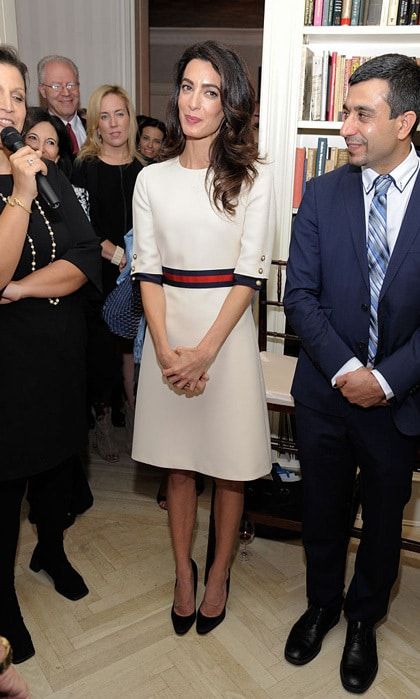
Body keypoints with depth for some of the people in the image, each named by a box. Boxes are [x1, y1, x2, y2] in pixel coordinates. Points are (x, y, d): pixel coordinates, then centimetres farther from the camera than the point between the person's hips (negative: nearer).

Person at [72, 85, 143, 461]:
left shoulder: (144, 168, 9)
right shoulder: (85, 168, -1)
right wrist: (118, 255, -14)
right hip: (100, 274, -2)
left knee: (132, 345, 3)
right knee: (102, 347, 2)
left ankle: (134, 421, 17)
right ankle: (102, 420, 17)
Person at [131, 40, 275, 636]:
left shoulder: (253, 179, -2)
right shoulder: (151, 179, 5)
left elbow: (249, 274, -8)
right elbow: (148, 272, 1)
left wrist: (205, 351, -15)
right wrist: (165, 349, -11)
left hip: (227, 328, -2)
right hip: (167, 331, 3)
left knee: (229, 465, 9)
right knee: (177, 463, 13)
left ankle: (219, 574, 31)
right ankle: (183, 573, 33)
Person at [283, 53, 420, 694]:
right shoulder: (323, 194, -3)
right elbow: (300, 295, -6)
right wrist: (346, 369, -16)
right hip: (326, 392, 1)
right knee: (323, 512, 18)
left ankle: (363, 620, 44)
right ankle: (322, 605, 45)